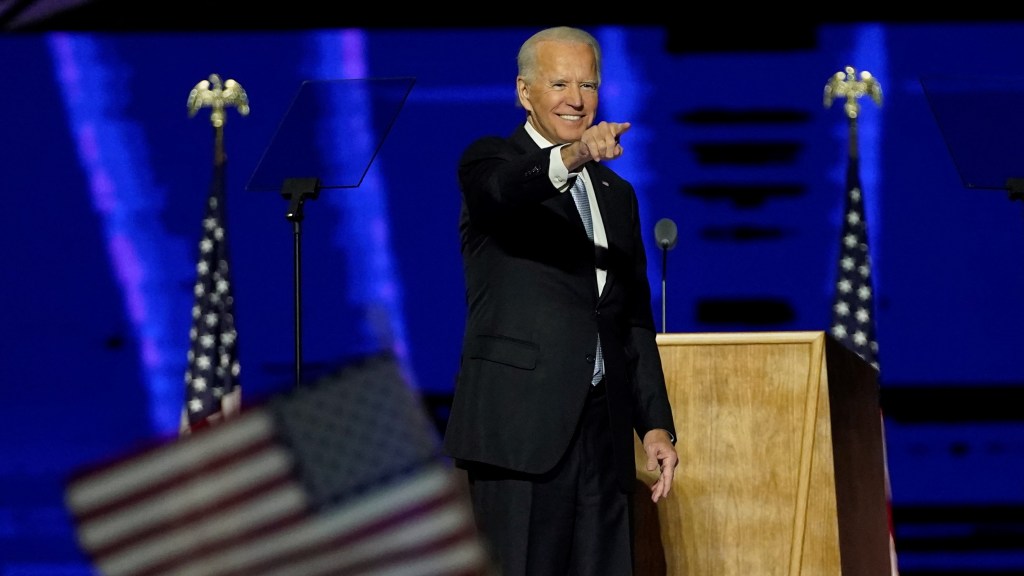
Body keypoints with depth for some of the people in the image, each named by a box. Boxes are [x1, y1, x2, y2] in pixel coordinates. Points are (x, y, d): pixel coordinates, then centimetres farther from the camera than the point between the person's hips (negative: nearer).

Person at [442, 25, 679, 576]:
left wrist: (656, 424, 13)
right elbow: (505, 192, -24)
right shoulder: (490, 162, 3)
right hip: (521, 425, -6)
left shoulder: (617, 194, 21)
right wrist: (570, 158, -44)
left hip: (602, 428, 6)